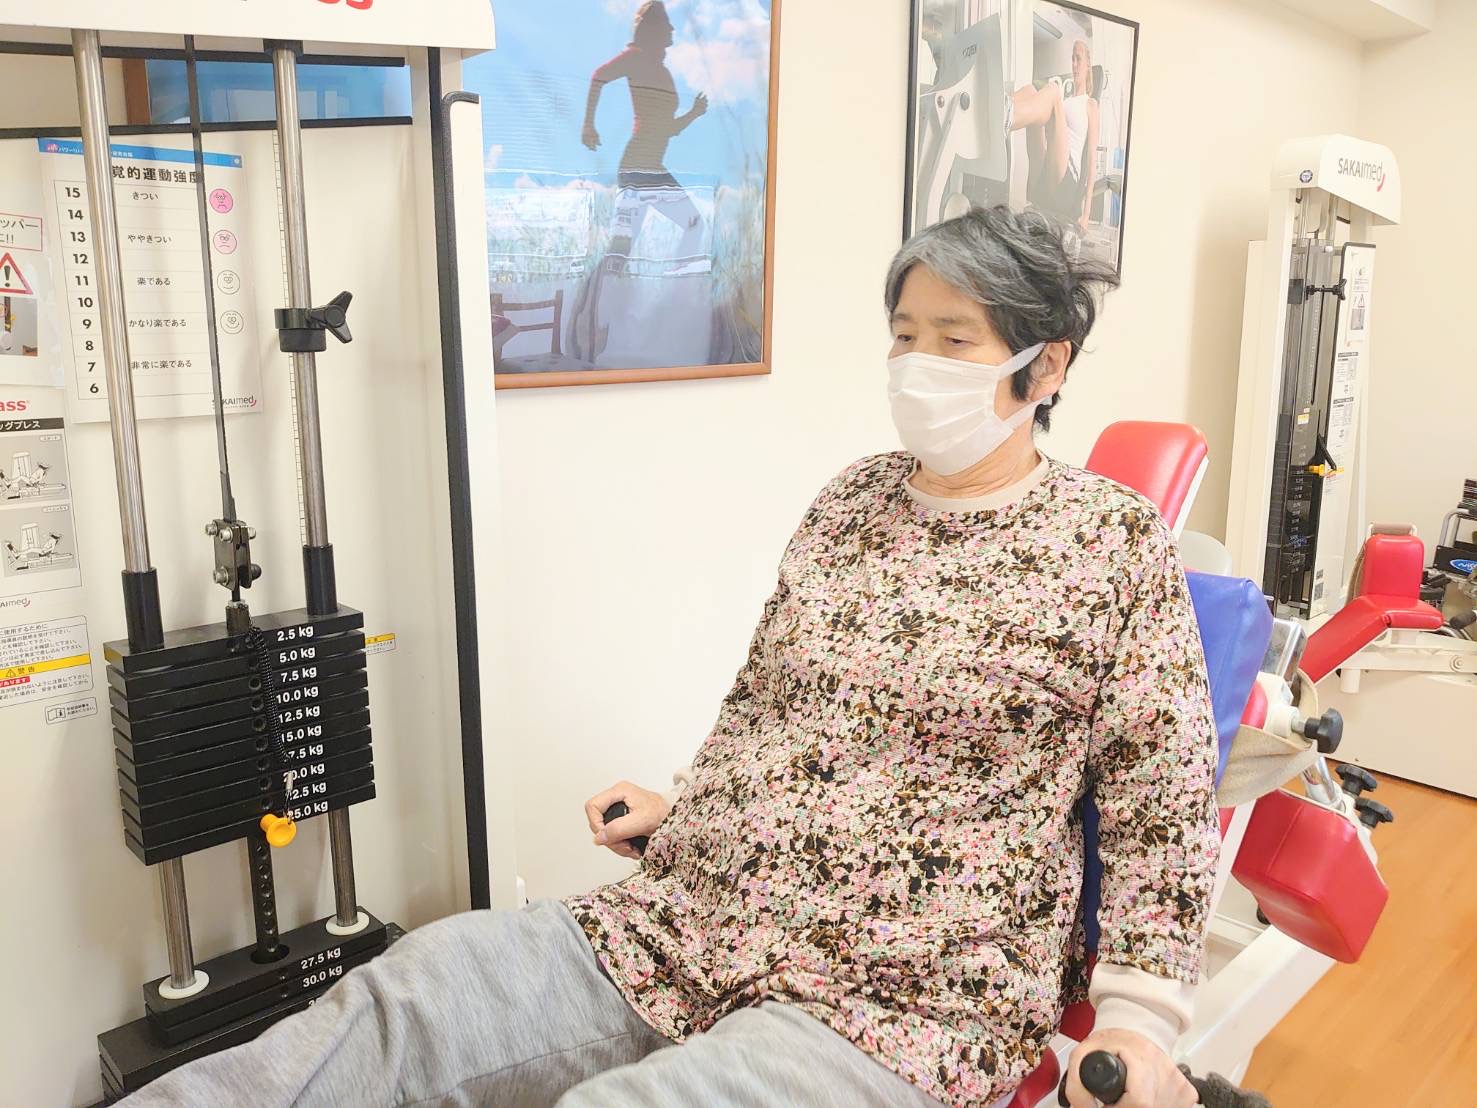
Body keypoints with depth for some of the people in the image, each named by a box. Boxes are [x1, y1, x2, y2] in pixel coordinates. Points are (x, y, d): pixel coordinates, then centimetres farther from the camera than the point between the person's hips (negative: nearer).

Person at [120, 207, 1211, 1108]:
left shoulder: (1117, 542, -2)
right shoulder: (854, 498, 11)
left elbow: (1162, 796, -3)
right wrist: (679, 808, 16)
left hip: (905, 1001, -4)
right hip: (690, 920, 5)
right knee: (408, 994, -13)